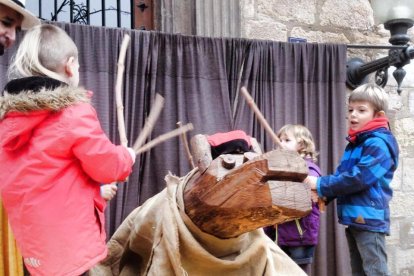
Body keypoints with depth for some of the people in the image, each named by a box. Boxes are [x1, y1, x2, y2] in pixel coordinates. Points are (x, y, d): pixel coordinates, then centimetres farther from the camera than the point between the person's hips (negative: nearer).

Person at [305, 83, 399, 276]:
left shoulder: (379, 144, -14)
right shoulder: (354, 144, 15)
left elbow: (359, 177, -23)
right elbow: (341, 174, 17)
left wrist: (321, 184, -18)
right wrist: (324, 194, -2)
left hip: (369, 218, -9)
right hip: (353, 218, 9)